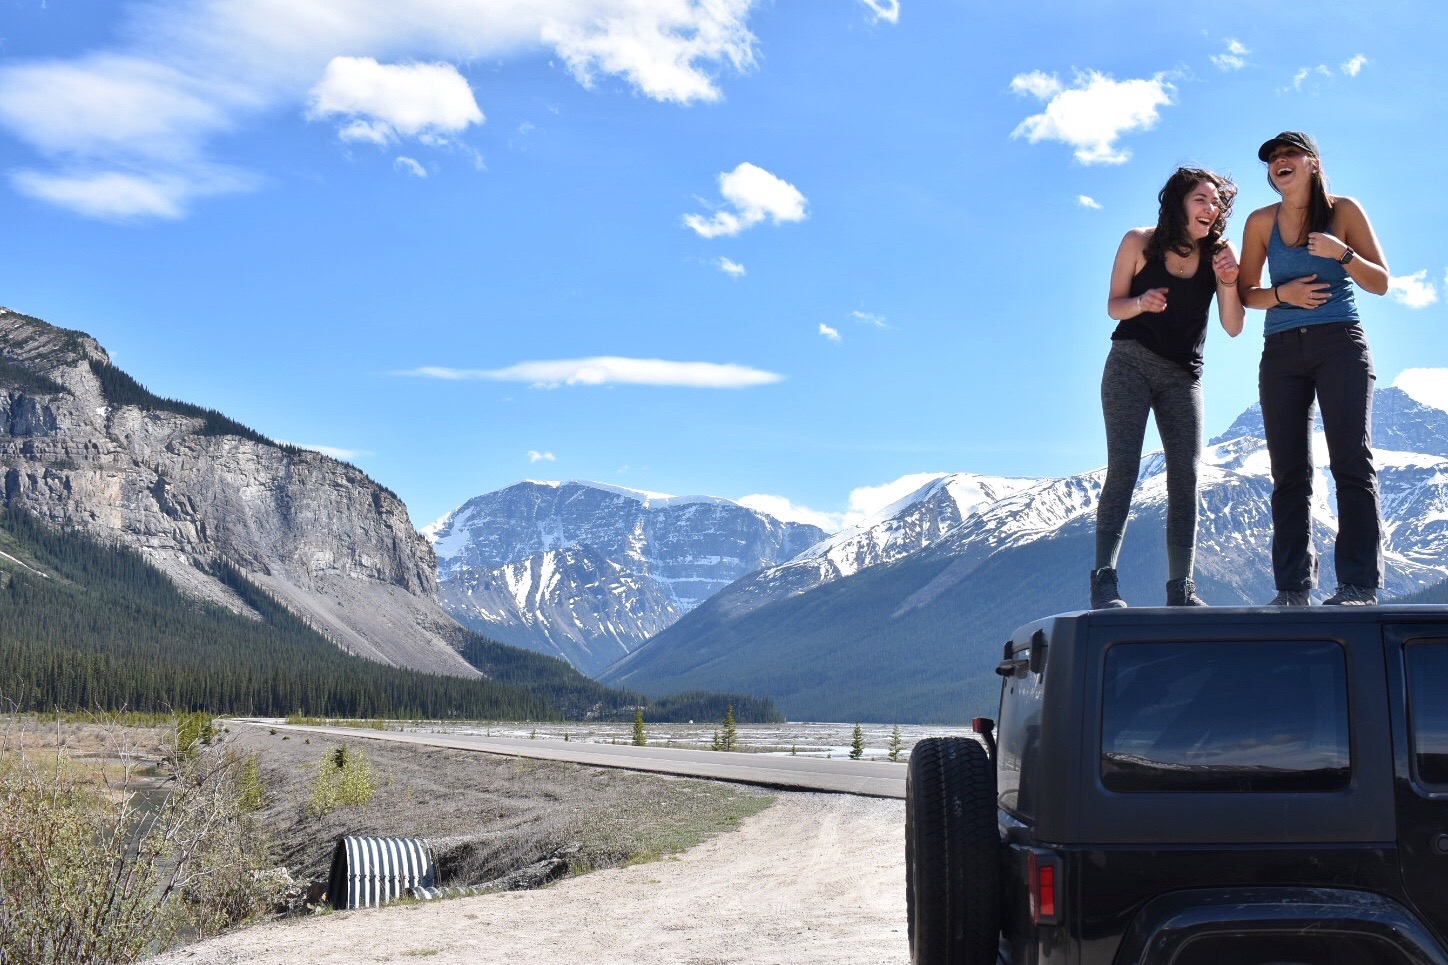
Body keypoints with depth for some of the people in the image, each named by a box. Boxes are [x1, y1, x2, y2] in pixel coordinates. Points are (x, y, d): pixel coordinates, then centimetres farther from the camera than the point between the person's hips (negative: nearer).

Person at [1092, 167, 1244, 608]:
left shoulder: (1220, 253, 0)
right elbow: (1114, 306, 2)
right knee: (1123, 467, -14)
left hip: (1183, 376, 3)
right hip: (1131, 364, -3)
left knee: (1186, 475, -5)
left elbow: (1233, 327, -3)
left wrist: (1228, 285, -21)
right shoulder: (1139, 242, -4)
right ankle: (1103, 580, -19)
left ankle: (1180, 588, -5)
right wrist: (1141, 302, -20)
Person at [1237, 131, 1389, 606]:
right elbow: (1246, 292, 11)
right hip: (1281, 352, 3)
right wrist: (1283, 293, -8)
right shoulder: (1261, 222, 7)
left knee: (1351, 460, -11)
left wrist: (1341, 253, -15)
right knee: (1289, 471, 0)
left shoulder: (1343, 210, 2)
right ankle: (1293, 588, 0)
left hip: (1340, 344, -3)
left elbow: (1381, 283, 2)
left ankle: (1359, 585, -13)